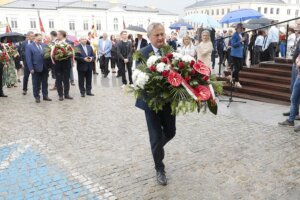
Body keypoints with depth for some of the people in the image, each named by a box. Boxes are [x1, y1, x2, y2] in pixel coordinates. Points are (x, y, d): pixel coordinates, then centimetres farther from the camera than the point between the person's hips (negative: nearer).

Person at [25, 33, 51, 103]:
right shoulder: (29, 47, -4)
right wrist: (31, 68, -12)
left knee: (45, 83, 11)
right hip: (36, 69, -4)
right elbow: (28, 59, -7)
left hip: (45, 68, 4)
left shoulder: (44, 45, 8)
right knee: (36, 84, 5)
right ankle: (37, 97, 16)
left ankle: (45, 96, 21)